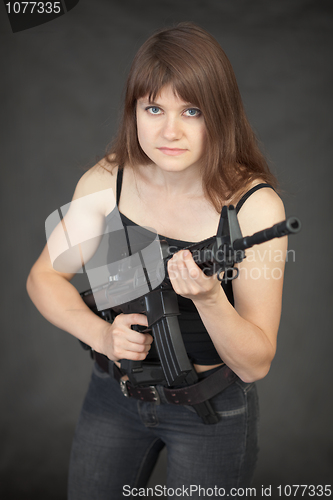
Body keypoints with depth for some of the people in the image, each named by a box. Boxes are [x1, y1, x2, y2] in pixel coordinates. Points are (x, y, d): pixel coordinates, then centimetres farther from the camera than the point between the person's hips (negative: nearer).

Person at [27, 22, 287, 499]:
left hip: (212, 407, -3)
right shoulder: (105, 182, -12)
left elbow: (255, 365, -20)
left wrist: (208, 298, -39)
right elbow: (44, 277, -2)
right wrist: (100, 334, -20)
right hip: (115, 392, 3)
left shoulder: (255, 205, -22)